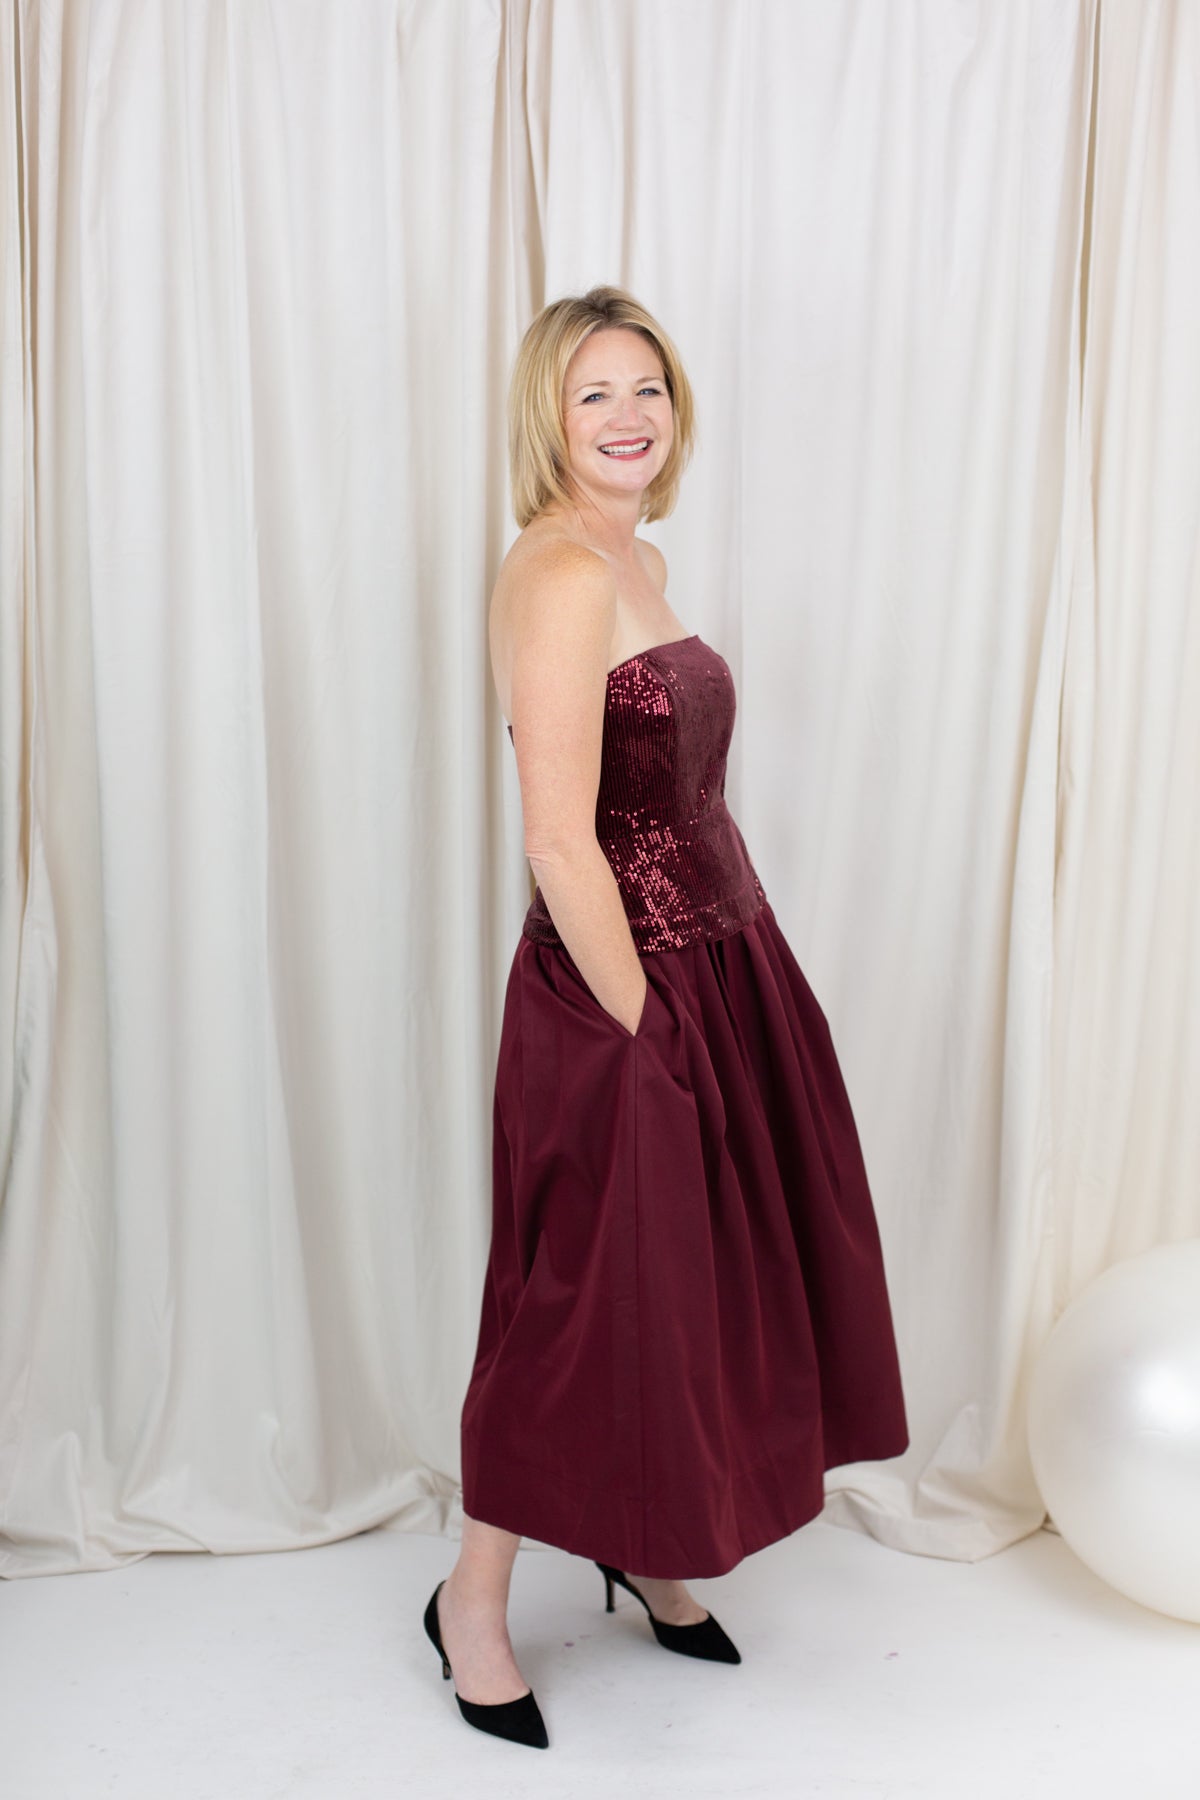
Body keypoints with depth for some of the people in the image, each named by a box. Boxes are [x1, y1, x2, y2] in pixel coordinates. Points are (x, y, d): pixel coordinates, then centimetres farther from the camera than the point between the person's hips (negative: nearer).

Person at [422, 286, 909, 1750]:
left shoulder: (637, 559, 12)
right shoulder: (557, 572, -18)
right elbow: (563, 845, -23)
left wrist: (701, 1008, 13)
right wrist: (641, 1021, -17)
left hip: (717, 970, 9)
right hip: (616, 996, -9)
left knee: (701, 1285, 19)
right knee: (586, 1301, 5)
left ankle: (648, 1554, 41)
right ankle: (473, 1599, 27)